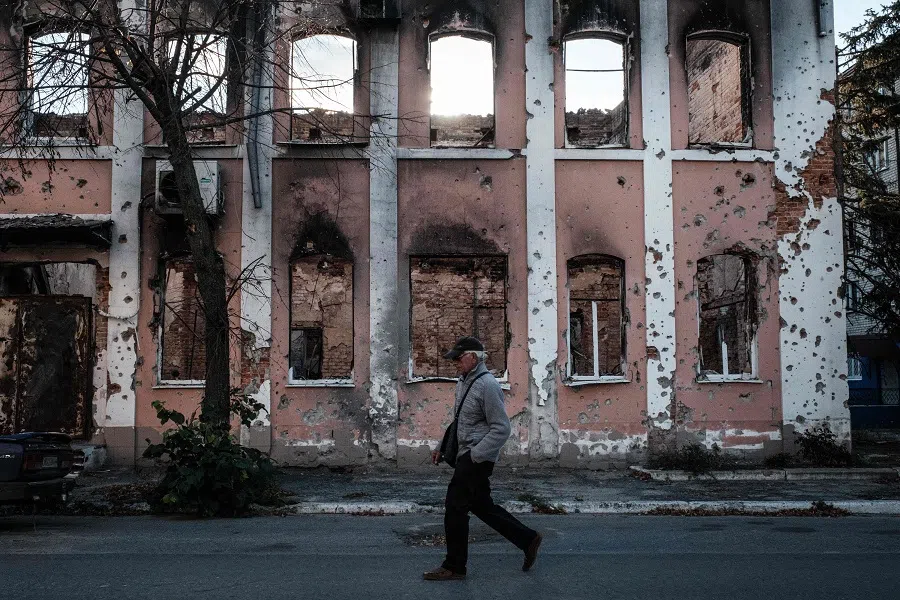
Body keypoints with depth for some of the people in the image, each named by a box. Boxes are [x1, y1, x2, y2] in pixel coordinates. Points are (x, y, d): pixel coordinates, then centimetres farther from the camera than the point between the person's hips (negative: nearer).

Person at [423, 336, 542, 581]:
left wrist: (475, 455, -21)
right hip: (467, 453, 10)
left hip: (478, 457, -10)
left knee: (455, 506, -4)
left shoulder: (487, 385, -17)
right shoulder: (463, 382, 12)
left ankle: (454, 567, 8)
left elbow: (501, 428, -19)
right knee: (481, 506, 15)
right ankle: (528, 539, 25)